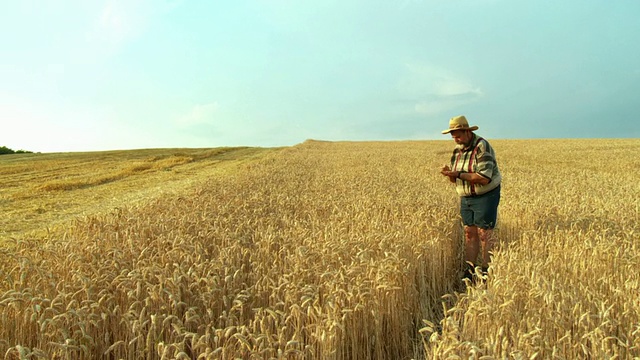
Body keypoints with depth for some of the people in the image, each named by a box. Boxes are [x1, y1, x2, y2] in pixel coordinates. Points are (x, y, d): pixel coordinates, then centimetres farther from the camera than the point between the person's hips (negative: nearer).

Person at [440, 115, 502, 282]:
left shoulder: (482, 147, -18)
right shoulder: (457, 149, 6)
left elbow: (484, 178, -27)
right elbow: (455, 179, 10)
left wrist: (458, 174, -27)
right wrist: (450, 173, -13)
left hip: (486, 196, -7)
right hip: (466, 198, 7)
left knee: (484, 234, -3)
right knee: (469, 233, 7)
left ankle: (487, 272, 9)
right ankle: (469, 271, 13)